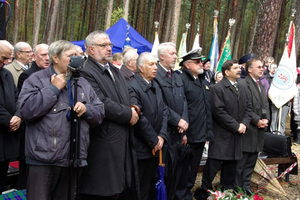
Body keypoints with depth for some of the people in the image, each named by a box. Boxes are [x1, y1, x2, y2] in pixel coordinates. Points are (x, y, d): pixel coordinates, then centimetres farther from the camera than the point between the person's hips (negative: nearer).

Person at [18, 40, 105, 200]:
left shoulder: (82, 83, 16)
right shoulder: (36, 79, -1)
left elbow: (100, 112, 15)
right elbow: (26, 110, -16)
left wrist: (86, 109, -7)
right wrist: (53, 89, -12)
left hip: (73, 158, 5)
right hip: (44, 158, -5)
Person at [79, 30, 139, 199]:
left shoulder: (116, 72, 19)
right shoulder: (86, 73, -13)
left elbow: (129, 95, 21)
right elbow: (103, 104, -20)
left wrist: (134, 108, -2)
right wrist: (128, 114, -10)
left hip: (121, 140, 9)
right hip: (102, 145, -9)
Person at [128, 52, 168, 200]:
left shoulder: (156, 86, 13)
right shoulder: (133, 87, -15)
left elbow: (164, 111, 10)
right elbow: (139, 118, -20)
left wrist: (162, 136, -4)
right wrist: (154, 141, -13)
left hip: (155, 148, 8)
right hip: (140, 149, -8)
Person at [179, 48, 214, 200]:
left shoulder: (203, 80, 16)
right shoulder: (182, 79, -12)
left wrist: (208, 132, 16)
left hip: (202, 134, 8)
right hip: (189, 134, -7)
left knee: (194, 167, 16)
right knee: (185, 169, 3)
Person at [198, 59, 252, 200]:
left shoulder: (242, 89, 14)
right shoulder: (217, 89, -11)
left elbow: (248, 108, 13)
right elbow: (219, 112, -19)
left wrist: (244, 123, -5)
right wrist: (236, 126, -17)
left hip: (236, 136, 7)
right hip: (221, 136, -7)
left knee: (231, 167, 13)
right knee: (213, 166, -3)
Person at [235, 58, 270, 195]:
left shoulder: (262, 85, 17)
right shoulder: (243, 85, -12)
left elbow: (265, 105, 17)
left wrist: (266, 119, 0)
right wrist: (257, 121, -16)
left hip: (259, 129, 8)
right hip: (248, 129, -8)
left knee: (251, 162, 14)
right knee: (241, 162, 0)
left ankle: (246, 185, 23)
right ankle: (237, 187, 8)